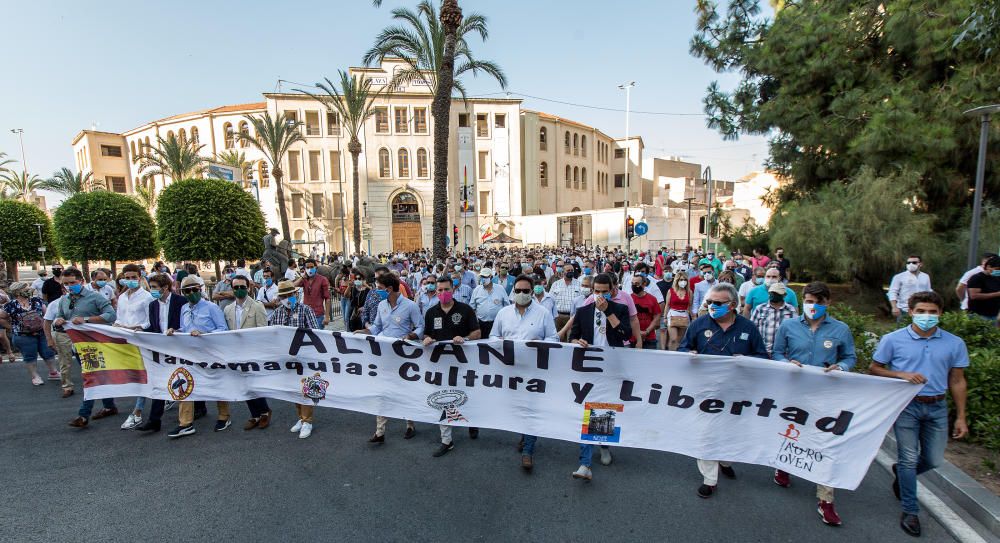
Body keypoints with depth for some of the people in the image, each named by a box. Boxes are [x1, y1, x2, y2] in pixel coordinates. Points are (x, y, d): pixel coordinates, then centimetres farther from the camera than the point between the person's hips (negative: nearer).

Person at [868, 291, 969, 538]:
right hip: (906, 406, -3)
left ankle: (901, 472, 43)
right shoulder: (893, 339, -7)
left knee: (934, 460, 11)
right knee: (909, 459, 2)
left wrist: (961, 417, 6)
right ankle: (910, 510, 16)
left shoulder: (955, 343, 2)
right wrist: (902, 374, -18)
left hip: (937, 408, 3)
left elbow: (957, 381, 6)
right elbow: (874, 369, -1)